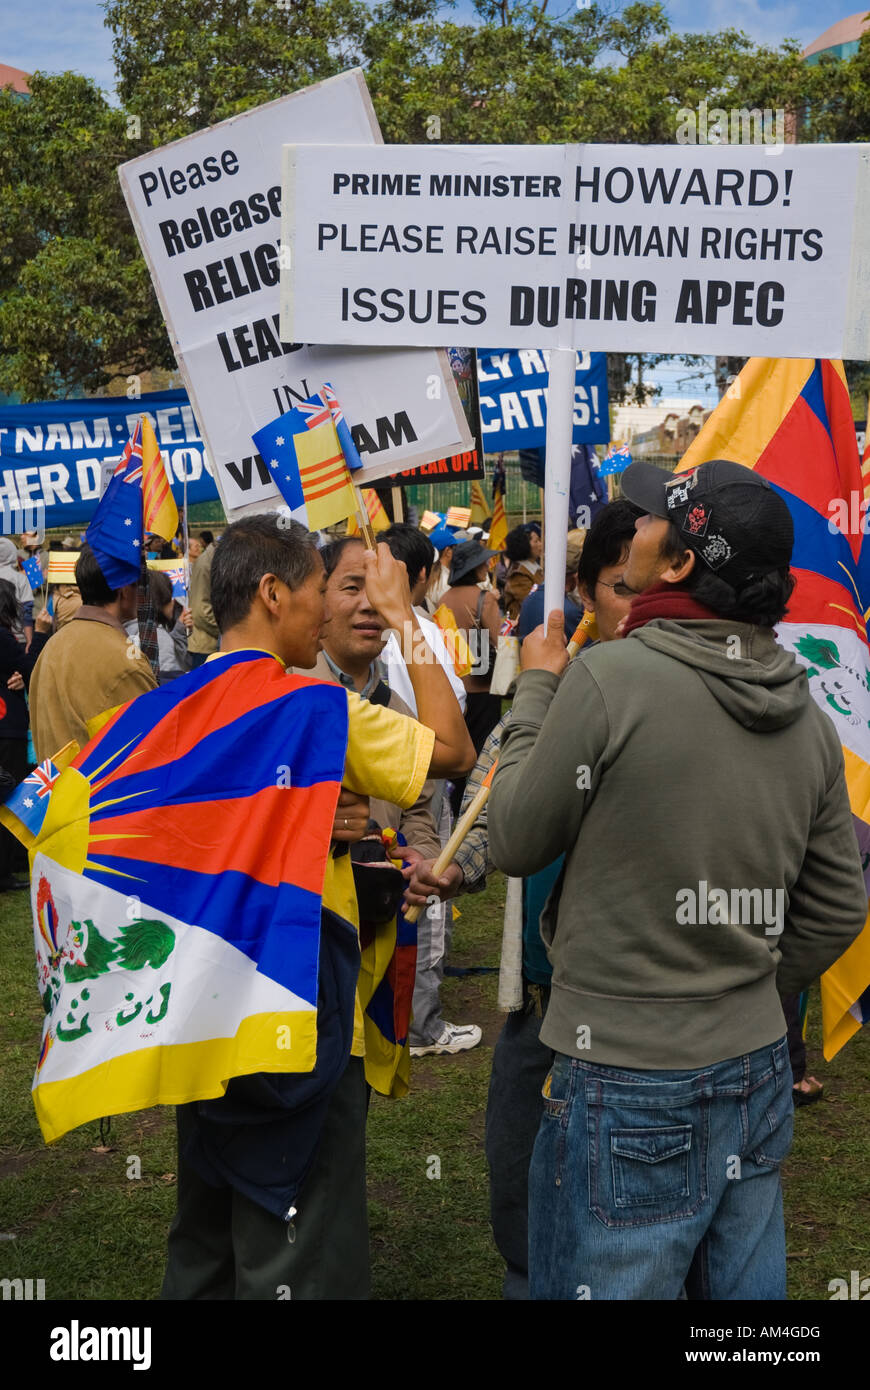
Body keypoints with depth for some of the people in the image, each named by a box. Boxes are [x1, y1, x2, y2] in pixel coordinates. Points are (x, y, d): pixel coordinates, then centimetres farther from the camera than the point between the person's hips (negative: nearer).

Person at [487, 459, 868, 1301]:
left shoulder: (608, 679, -19)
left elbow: (514, 842, -6)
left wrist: (535, 689, 5)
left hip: (626, 1084, -6)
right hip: (757, 1074, 6)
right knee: (744, 1288, 20)